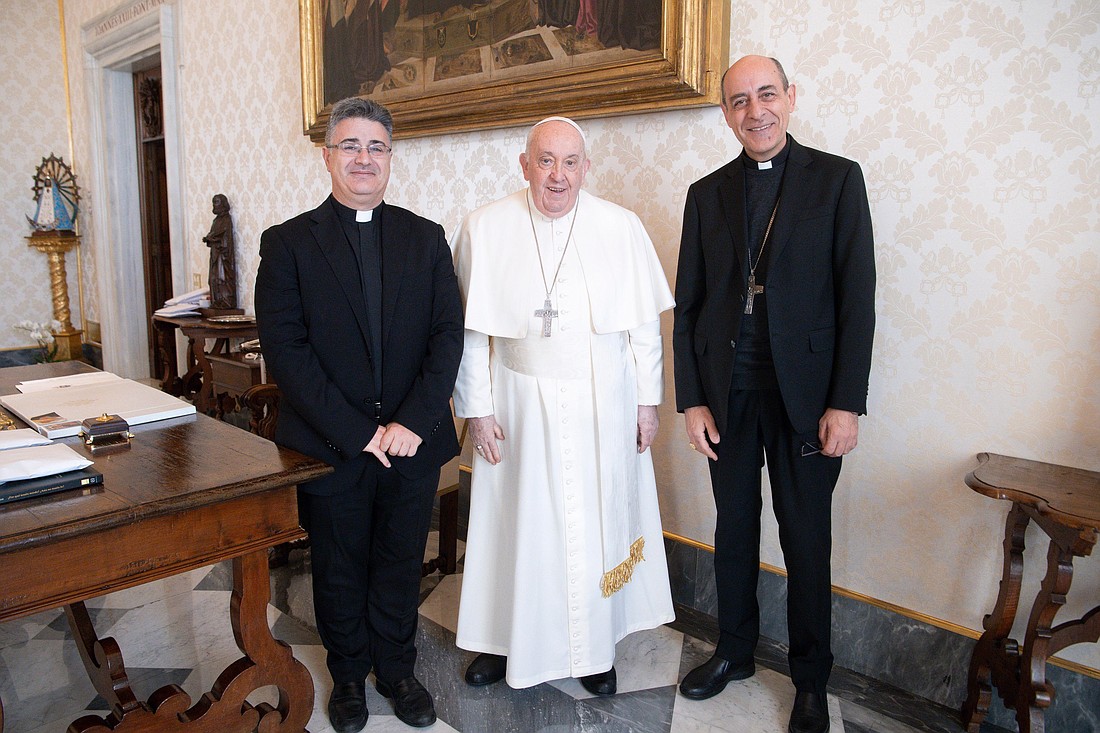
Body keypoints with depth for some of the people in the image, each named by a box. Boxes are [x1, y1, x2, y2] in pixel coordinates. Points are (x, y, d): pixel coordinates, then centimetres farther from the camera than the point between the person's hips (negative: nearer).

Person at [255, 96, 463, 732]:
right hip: (330, 448, -1)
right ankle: (349, 674, 38)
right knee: (339, 572, 15)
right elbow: (285, 350, -9)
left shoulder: (425, 238, 5)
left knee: (401, 564, 15)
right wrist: (356, 433, -15)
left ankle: (397, 669, 37)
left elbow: (448, 334, -2)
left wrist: (412, 423, -14)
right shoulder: (289, 243, -2)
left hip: (414, 443, 2)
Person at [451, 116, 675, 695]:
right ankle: (506, 637, 32)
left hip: (603, 405, 1)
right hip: (518, 403, 0)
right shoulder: (484, 229, -4)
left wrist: (648, 402, 2)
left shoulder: (621, 228, -3)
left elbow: (645, 324, 2)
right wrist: (477, 408, -3)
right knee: (518, 521, 10)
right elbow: (469, 329, -2)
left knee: (599, 521, 11)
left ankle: (596, 646, 31)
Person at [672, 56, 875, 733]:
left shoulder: (837, 178, 0)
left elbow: (857, 296, -5)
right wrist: (691, 398, 0)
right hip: (727, 391, 3)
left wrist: (846, 403, -10)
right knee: (734, 529, 15)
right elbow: (687, 303, 7)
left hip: (804, 391, -2)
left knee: (806, 539, 8)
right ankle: (735, 651, 35)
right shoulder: (707, 193, 8)